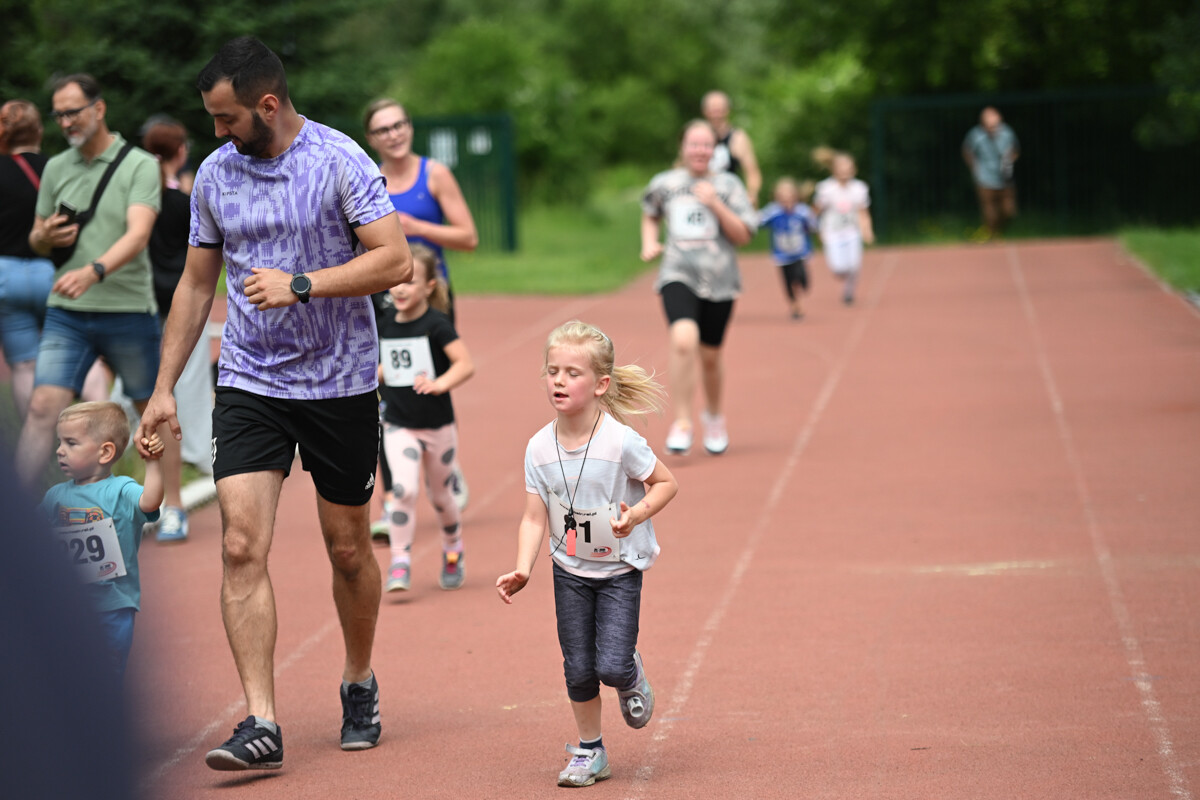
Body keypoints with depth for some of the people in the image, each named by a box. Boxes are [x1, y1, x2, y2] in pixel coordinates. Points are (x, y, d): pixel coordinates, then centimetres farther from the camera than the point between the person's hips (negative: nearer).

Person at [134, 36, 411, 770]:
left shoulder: (340, 161, -9)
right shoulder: (215, 174, 5)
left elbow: (395, 261, -15)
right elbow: (197, 284, 14)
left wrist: (300, 285, -24)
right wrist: (165, 387, 11)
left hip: (342, 384, -3)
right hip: (249, 384, 3)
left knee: (348, 548, 9)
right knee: (242, 547, -12)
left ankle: (360, 684, 34)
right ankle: (262, 724, -13)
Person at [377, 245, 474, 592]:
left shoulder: (437, 325, -13)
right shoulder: (387, 327, 3)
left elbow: (466, 364, -22)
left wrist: (440, 384, -37)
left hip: (438, 426, -3)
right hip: (399, 426, 3)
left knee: (440, 496, 13)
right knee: (404, 489, -17)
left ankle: (453, 552, 39)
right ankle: (400, 563, -11)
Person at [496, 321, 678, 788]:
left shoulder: (621, 442, -21)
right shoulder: (540, 448, -9)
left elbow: (666, 483, -8)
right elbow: (535, 517, -6)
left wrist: (638, 514, -26)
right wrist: (522, 570, -19)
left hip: (620, 569, -3)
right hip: (569, 570, 3)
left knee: (611, 665, -12)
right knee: (578, 668, 4)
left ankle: (632, 677, 25)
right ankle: (589, 751, 22)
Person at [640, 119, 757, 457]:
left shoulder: (727, 185, 2)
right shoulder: (664, 184, 6)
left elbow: (743, 236, -3)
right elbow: (650, 215, 27)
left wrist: (716, 205, -15)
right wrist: (649, 243, 8)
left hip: (719, 280, 1)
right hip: (678, 276, -1)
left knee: (710, 355, 9)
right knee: (683, 339, -26)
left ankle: (714, 416, 38)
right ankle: (682, 423, -17)